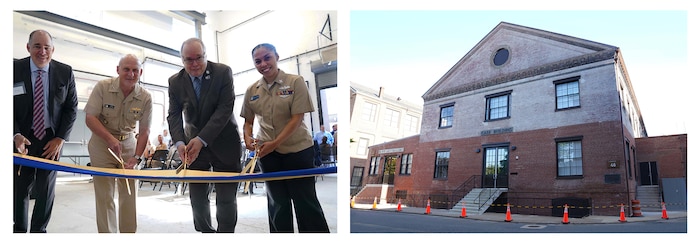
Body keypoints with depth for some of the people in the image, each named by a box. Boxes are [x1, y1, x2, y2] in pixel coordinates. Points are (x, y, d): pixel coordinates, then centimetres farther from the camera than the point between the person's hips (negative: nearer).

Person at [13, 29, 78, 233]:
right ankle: (19, 229, 27)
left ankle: (39, 230, 20)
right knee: (20, 188, 9)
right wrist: (16, 135, -16)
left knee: (46, 189, 4)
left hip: (52, 139, 0)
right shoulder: (15, 69, -5)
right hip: (23, 139, 0)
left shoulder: (65, 72, -4)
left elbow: (71, 108, 0)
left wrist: (60, 139, -7)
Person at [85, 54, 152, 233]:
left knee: (129, 193, 4)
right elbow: (90, 118, -13)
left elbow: (144, 131, -5)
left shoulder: (145, 97, -8)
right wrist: (110, 139, -27)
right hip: (101, 143, -2)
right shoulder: (102, 87, -13)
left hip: (128, 144, 2)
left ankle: (128, 233, 17)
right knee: (104, 195, -3)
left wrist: (136, 157, -15)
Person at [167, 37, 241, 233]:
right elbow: (174, 115, -3)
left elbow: (225, 109, -18)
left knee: (226, 198, -2)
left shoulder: (223, 72, -11)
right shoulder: (175, 81, -1)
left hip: (223, 142, -3)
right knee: (197, 197, 6)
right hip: (194, 144, 3)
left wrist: (202, 140, -25)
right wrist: (179, 142, -22)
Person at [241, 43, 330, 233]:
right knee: (277, 203, 14)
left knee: (306, 201, 2)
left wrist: (275, 143, -20)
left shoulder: (295, 82, -9)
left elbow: (297, 118, -14)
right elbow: (248, 121, 13)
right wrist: (247, 137, -8)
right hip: (267, 152, 4)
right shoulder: (251, 90, 4)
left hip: (298, 149, -4)